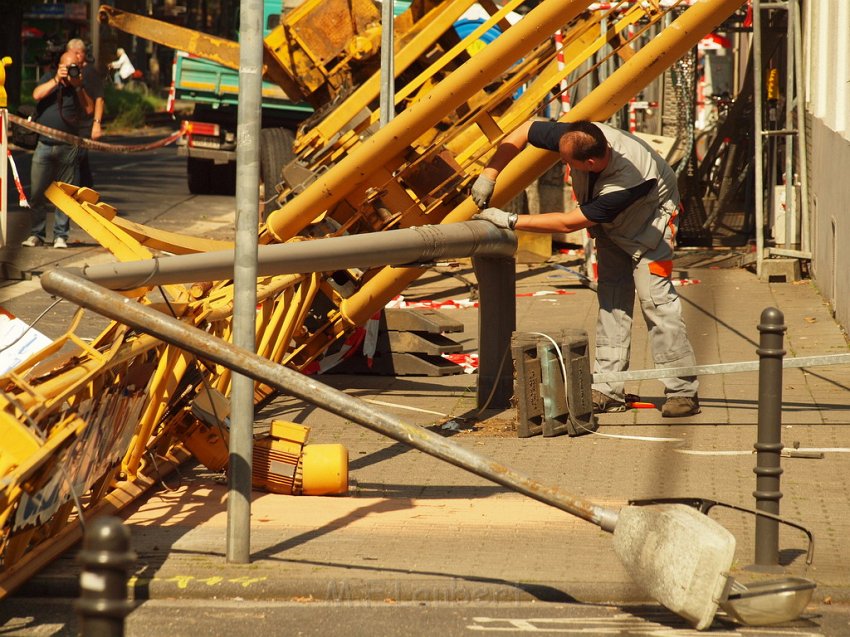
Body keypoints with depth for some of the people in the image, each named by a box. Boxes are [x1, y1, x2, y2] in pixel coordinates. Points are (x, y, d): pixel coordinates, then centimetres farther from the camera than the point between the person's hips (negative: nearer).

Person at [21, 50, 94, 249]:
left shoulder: (79, 87, 8)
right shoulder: (49, 78, 8)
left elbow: (90, 109, -3)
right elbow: (37, 95, -10)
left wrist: (78, 87, -9)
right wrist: (56, 79, -13)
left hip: (67, 148, 0)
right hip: (44, 145, 0)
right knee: (38, 193, -1)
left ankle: (60, 235, 7)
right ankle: (36, 234, 8)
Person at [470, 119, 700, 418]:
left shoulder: (628, 180, -44)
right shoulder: (579, 137, -30)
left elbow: (568, 223, -37)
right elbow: (523, 131, -14)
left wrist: (510, 220, -32)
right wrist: (489, 174, -23)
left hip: (649, 220, -7)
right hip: (611, 225, 7)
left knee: (655, 296, -17)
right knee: (611, 299, 0)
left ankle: (682, 391, -13)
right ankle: (608, 391, -2)